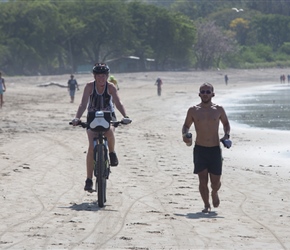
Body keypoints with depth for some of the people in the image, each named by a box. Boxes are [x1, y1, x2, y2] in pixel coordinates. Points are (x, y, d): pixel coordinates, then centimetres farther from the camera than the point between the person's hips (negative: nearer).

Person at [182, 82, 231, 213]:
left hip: (215, 149, 0)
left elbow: (226, 123, 19)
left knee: (215, 182, 1)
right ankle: (206, 205, 14)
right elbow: (186, 125, 13)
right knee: (203, 180, -4)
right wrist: (184, 134, -9)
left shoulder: (219, 110, 4)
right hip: (199, 149, 0)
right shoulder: (193, 110, 2)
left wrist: (226, 135, 0)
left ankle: (214, 193, 35)